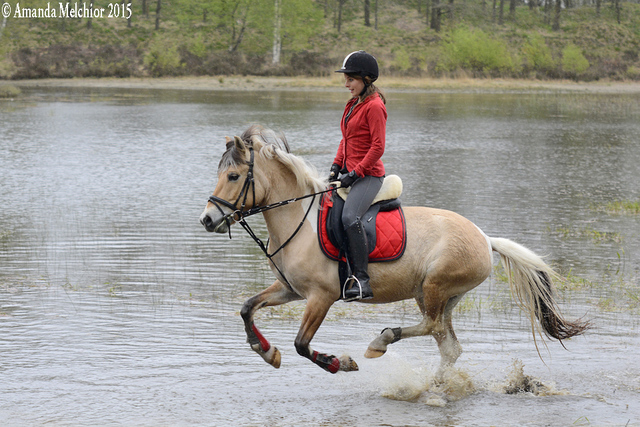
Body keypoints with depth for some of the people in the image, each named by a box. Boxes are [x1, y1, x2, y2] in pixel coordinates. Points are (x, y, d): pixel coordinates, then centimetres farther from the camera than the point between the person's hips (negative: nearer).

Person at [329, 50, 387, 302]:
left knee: (349, 217, -30)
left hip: (368, 175, -10)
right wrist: (336, 167, 8)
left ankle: (362, 281, -31)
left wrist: (355, 173, -19)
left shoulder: (374, 106, -13)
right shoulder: (353, 104, 16)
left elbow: (378, 147, -18)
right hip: (350, 172, 10)